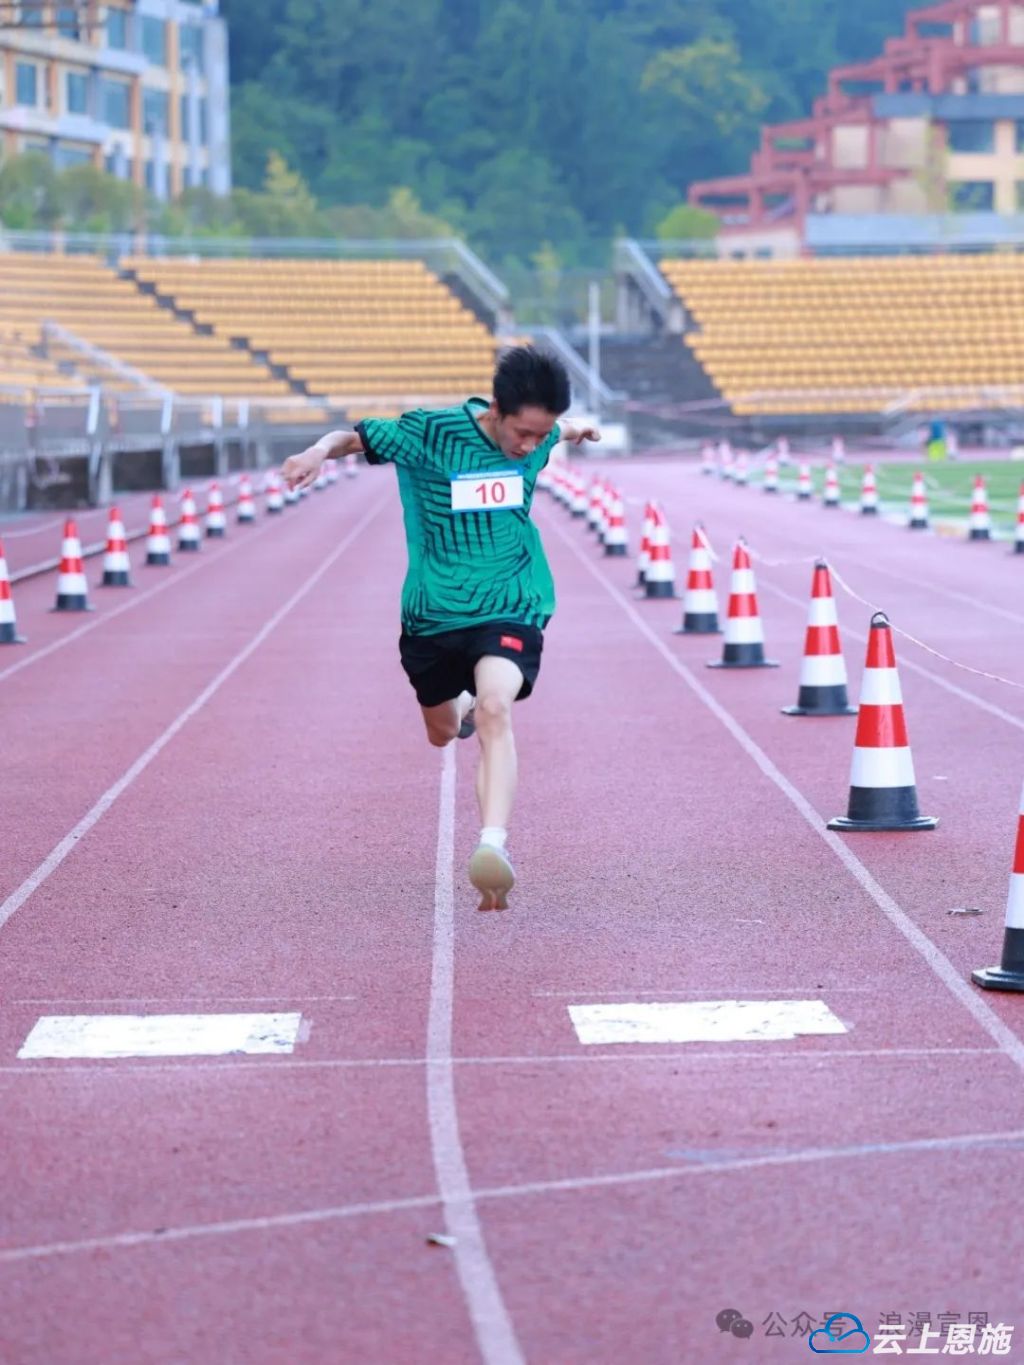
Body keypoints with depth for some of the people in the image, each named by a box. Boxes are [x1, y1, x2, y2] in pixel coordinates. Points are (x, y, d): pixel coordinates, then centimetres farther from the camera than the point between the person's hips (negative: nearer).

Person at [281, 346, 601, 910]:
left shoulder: (537, 437, -3)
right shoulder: (429, 434, -16)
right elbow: (355, 436, -9)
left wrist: (573, 430, 12)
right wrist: (317, 452, -26)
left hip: (510, 607, -1)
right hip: (432, 613, 1)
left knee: (495, 711, -29)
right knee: (443, 732, 20)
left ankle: (494, 845, -39)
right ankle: (465, 702, 60)